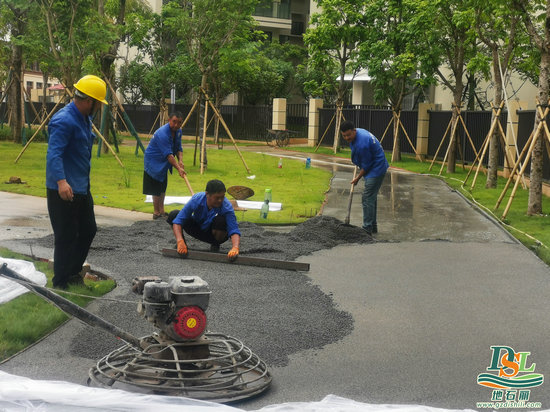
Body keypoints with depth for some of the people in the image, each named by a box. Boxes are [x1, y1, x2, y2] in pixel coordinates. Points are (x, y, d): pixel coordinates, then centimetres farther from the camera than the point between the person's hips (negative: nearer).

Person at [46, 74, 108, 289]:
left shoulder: (84, 119, 12)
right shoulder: (64, 121, -20)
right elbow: (54, 154, -30)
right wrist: (61, 181, -43)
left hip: (82, 189, 10)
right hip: (64, 191, -10)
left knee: (88, 231, 18)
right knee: (66, 237, -2)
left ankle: (73, 272, 33)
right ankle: (61, 283, 11)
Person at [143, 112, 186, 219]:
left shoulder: (178, 132, 0)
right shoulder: (162, 134, -30)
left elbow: (178, 148, 3)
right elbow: (168, 154, -32)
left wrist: (180, 160, -16)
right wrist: (178, 168, -35)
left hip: (163, 163, 9)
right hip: (153, 161, -9)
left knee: (162, 188, 15)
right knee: (156, 189, -6)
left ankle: (161, 211, 24)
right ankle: (156, 213, 2)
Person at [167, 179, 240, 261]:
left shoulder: (227, 207, -30)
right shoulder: (196, 199, -27)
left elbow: (234, 230, -37)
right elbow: (178, 220, -29)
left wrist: (235, 248, -58)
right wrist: (180, 242, -45)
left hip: (215, 233, -1)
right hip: (198, 229, 1)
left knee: (220, 220, -37)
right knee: (173, 214, -22)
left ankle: (215, 245, -5)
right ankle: (181, 246, 3)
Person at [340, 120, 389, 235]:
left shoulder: (362, 144, -30)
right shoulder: (357, 132, 1)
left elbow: (366, 165, -20)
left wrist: (357, 178, -7)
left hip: (376, 169, -11)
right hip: (376, 168, 11)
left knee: (367, 198, -11)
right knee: (371, 198, 16)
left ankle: (367, 229, -8)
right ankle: (373, 226, 25)